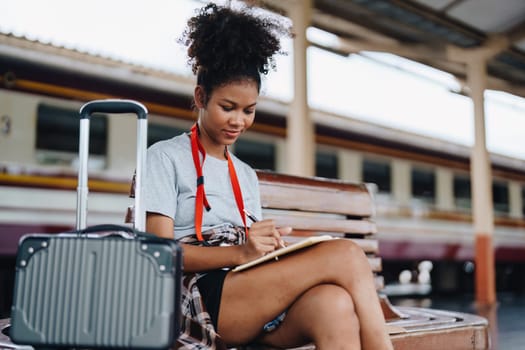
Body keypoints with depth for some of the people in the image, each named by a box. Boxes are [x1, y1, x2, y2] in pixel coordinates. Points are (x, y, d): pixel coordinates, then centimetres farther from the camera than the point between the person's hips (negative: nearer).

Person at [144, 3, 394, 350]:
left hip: (255, 297, 6)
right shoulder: (165, 157, 5)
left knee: (334, 305, -31)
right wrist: (241, 252, -19)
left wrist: (268, 247, -7)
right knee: (345, 253, -23)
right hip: (199, 298, -5)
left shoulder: (247, 175, 25)